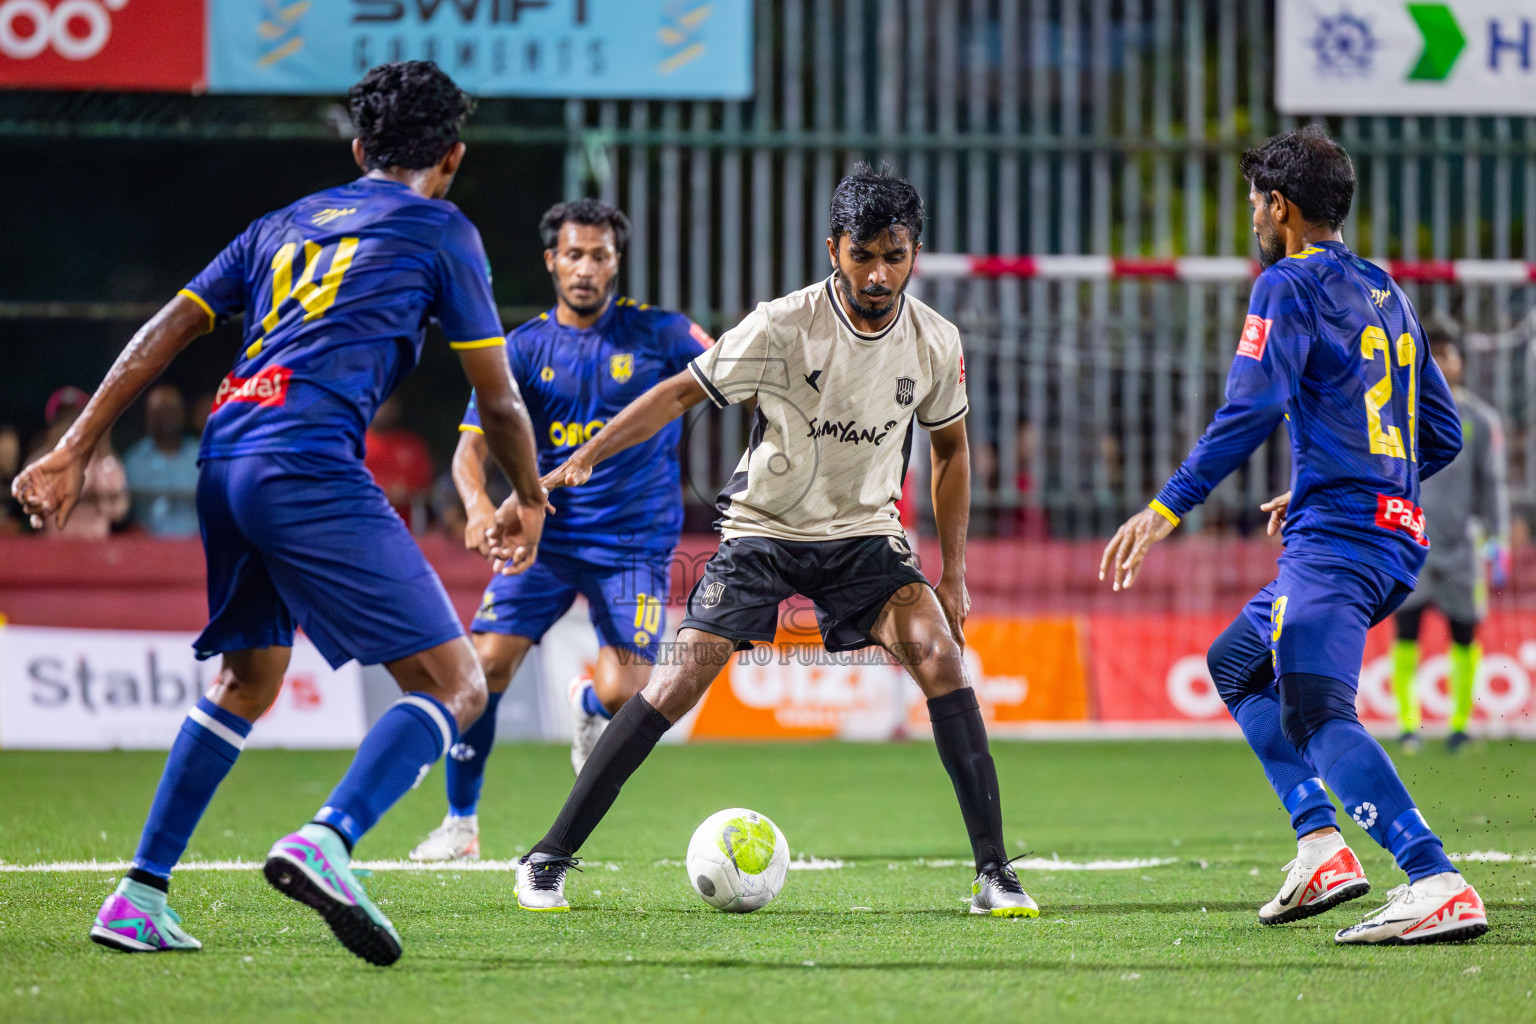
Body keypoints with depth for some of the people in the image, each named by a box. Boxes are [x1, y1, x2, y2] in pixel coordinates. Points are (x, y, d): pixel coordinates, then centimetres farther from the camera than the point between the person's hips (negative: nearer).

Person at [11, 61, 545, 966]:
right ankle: (328, 841, -31)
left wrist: (74, 451, 20)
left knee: (247, 683, 27)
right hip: (313, 470, -7)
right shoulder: (441, 231, 9)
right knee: (456, 687, -6)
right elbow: (497, 399, 11)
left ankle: (141, 896, 20)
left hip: (225, 468, 7)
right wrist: (529, 501, 28)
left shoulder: (290, 223, 25)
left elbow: (164, 333, 19)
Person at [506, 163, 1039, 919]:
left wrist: (952, 573, 7)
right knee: (681, 679, -14)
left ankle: (994, 872, -16)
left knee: (938, 653, -21)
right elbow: (682, 393, -13)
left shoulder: (935, 343, -7)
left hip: (865, 532, 3)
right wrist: (583, 458, -23)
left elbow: (950, 448, 10)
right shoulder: (784, 327, -19)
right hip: (762, 527, -2)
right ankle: (549, 861, -3)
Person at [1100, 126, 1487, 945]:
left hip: (1335, 540, -9)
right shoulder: (1384, 292, 21)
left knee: (1315, 710, -21)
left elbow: (1252, 409, -18)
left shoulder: (1290, 285, -4)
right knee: (1235, 661, 24)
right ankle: (1320, 843, 9)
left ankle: (1440, 887, -36)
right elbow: (1442, 436, 24)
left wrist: (1167, 507, -17)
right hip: (1398, 536, 9)